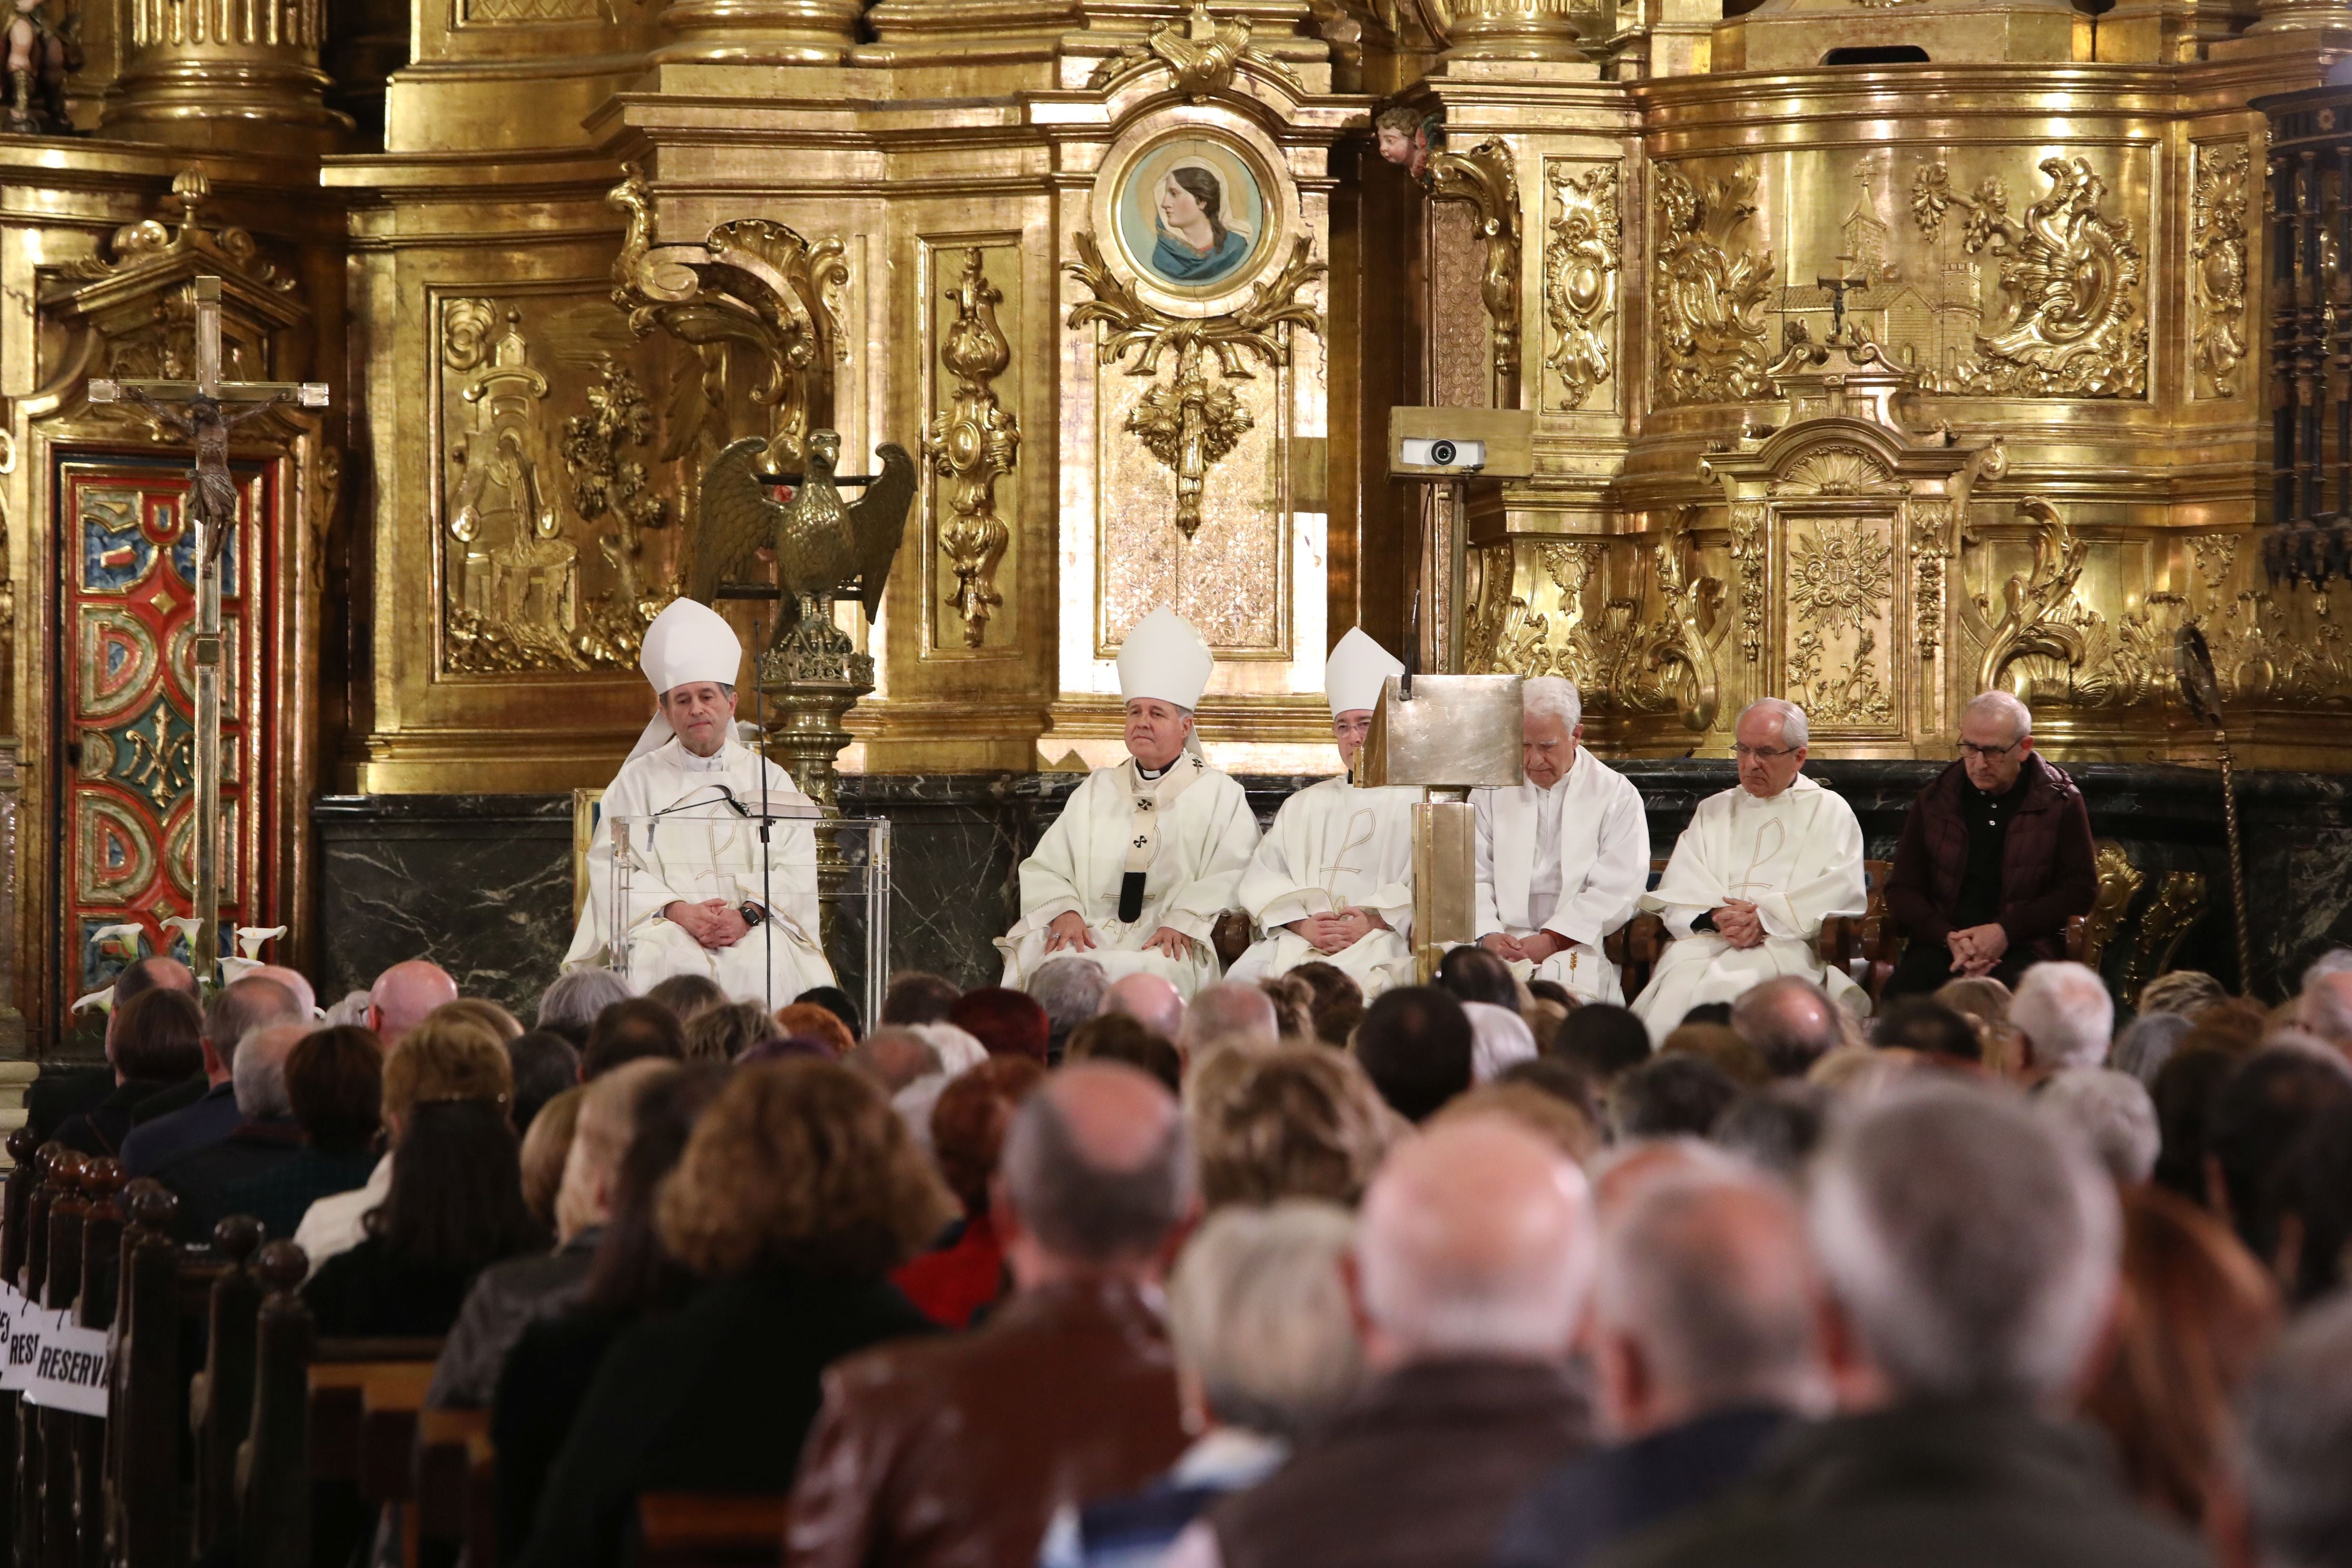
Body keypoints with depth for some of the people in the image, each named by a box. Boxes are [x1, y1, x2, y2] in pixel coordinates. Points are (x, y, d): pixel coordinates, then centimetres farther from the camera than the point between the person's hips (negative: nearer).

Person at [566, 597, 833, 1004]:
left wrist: (747, 914, -14)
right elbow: (612, 868, 3)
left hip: (754, 926, 1)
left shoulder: (769, 779, 17)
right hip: (663, 923, 0)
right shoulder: (638, 780, 16)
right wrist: (679, 911, -14)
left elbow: (793, 868, 6)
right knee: (660, 960, -34)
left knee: (764, 963, -33)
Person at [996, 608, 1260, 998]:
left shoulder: (1220, 795, 13)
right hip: (1092, 937, 3)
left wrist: (1184, 922, -17)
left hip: (1170, 952, -3)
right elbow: (1045, 868, 16)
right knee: (1043, 963, -31)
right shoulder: (1097, 790, 25)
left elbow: (1232, 877, -1)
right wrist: (1064, 911, -6)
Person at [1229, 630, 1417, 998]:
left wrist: (1376, 921, -16)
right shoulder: (1303, 806, 28)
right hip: (1294, 945, 3)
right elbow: (1262, 878, 14)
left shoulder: (1419, 803, 15)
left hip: (1383, 949, -3)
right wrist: (1301, 923, -6)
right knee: (1245, 978, -29)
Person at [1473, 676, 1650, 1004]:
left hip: (1575, 950, -2)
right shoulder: (1491, 791, 16)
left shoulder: (1617, 795, 6)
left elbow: (1617, 890, -4)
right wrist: (1487, 935, -13)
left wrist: (1551, 940, -14)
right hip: (1502, 941, 2)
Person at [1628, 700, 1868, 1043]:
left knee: (1728, 986, -37)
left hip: (1790, 943, -3)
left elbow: (1844, 890, 0)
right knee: (1679, 982, -34)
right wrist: (1716, 917, -11)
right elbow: (1676, 893, 13)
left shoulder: (1830, 812, 17)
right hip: (1707, 938, 3)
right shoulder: (1713, 811, 27)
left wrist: (1766, 917, -11)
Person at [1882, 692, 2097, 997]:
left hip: (2025, 946, -3)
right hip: (1941, 942, 3)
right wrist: (1949, 938, -6)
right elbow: (1902, 889, 15)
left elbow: (2081, 890, 2)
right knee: (1898, 997, -32)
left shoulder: (2059, 801, 7)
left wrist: (2006, 931, -11)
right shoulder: (1934, 801, 15)